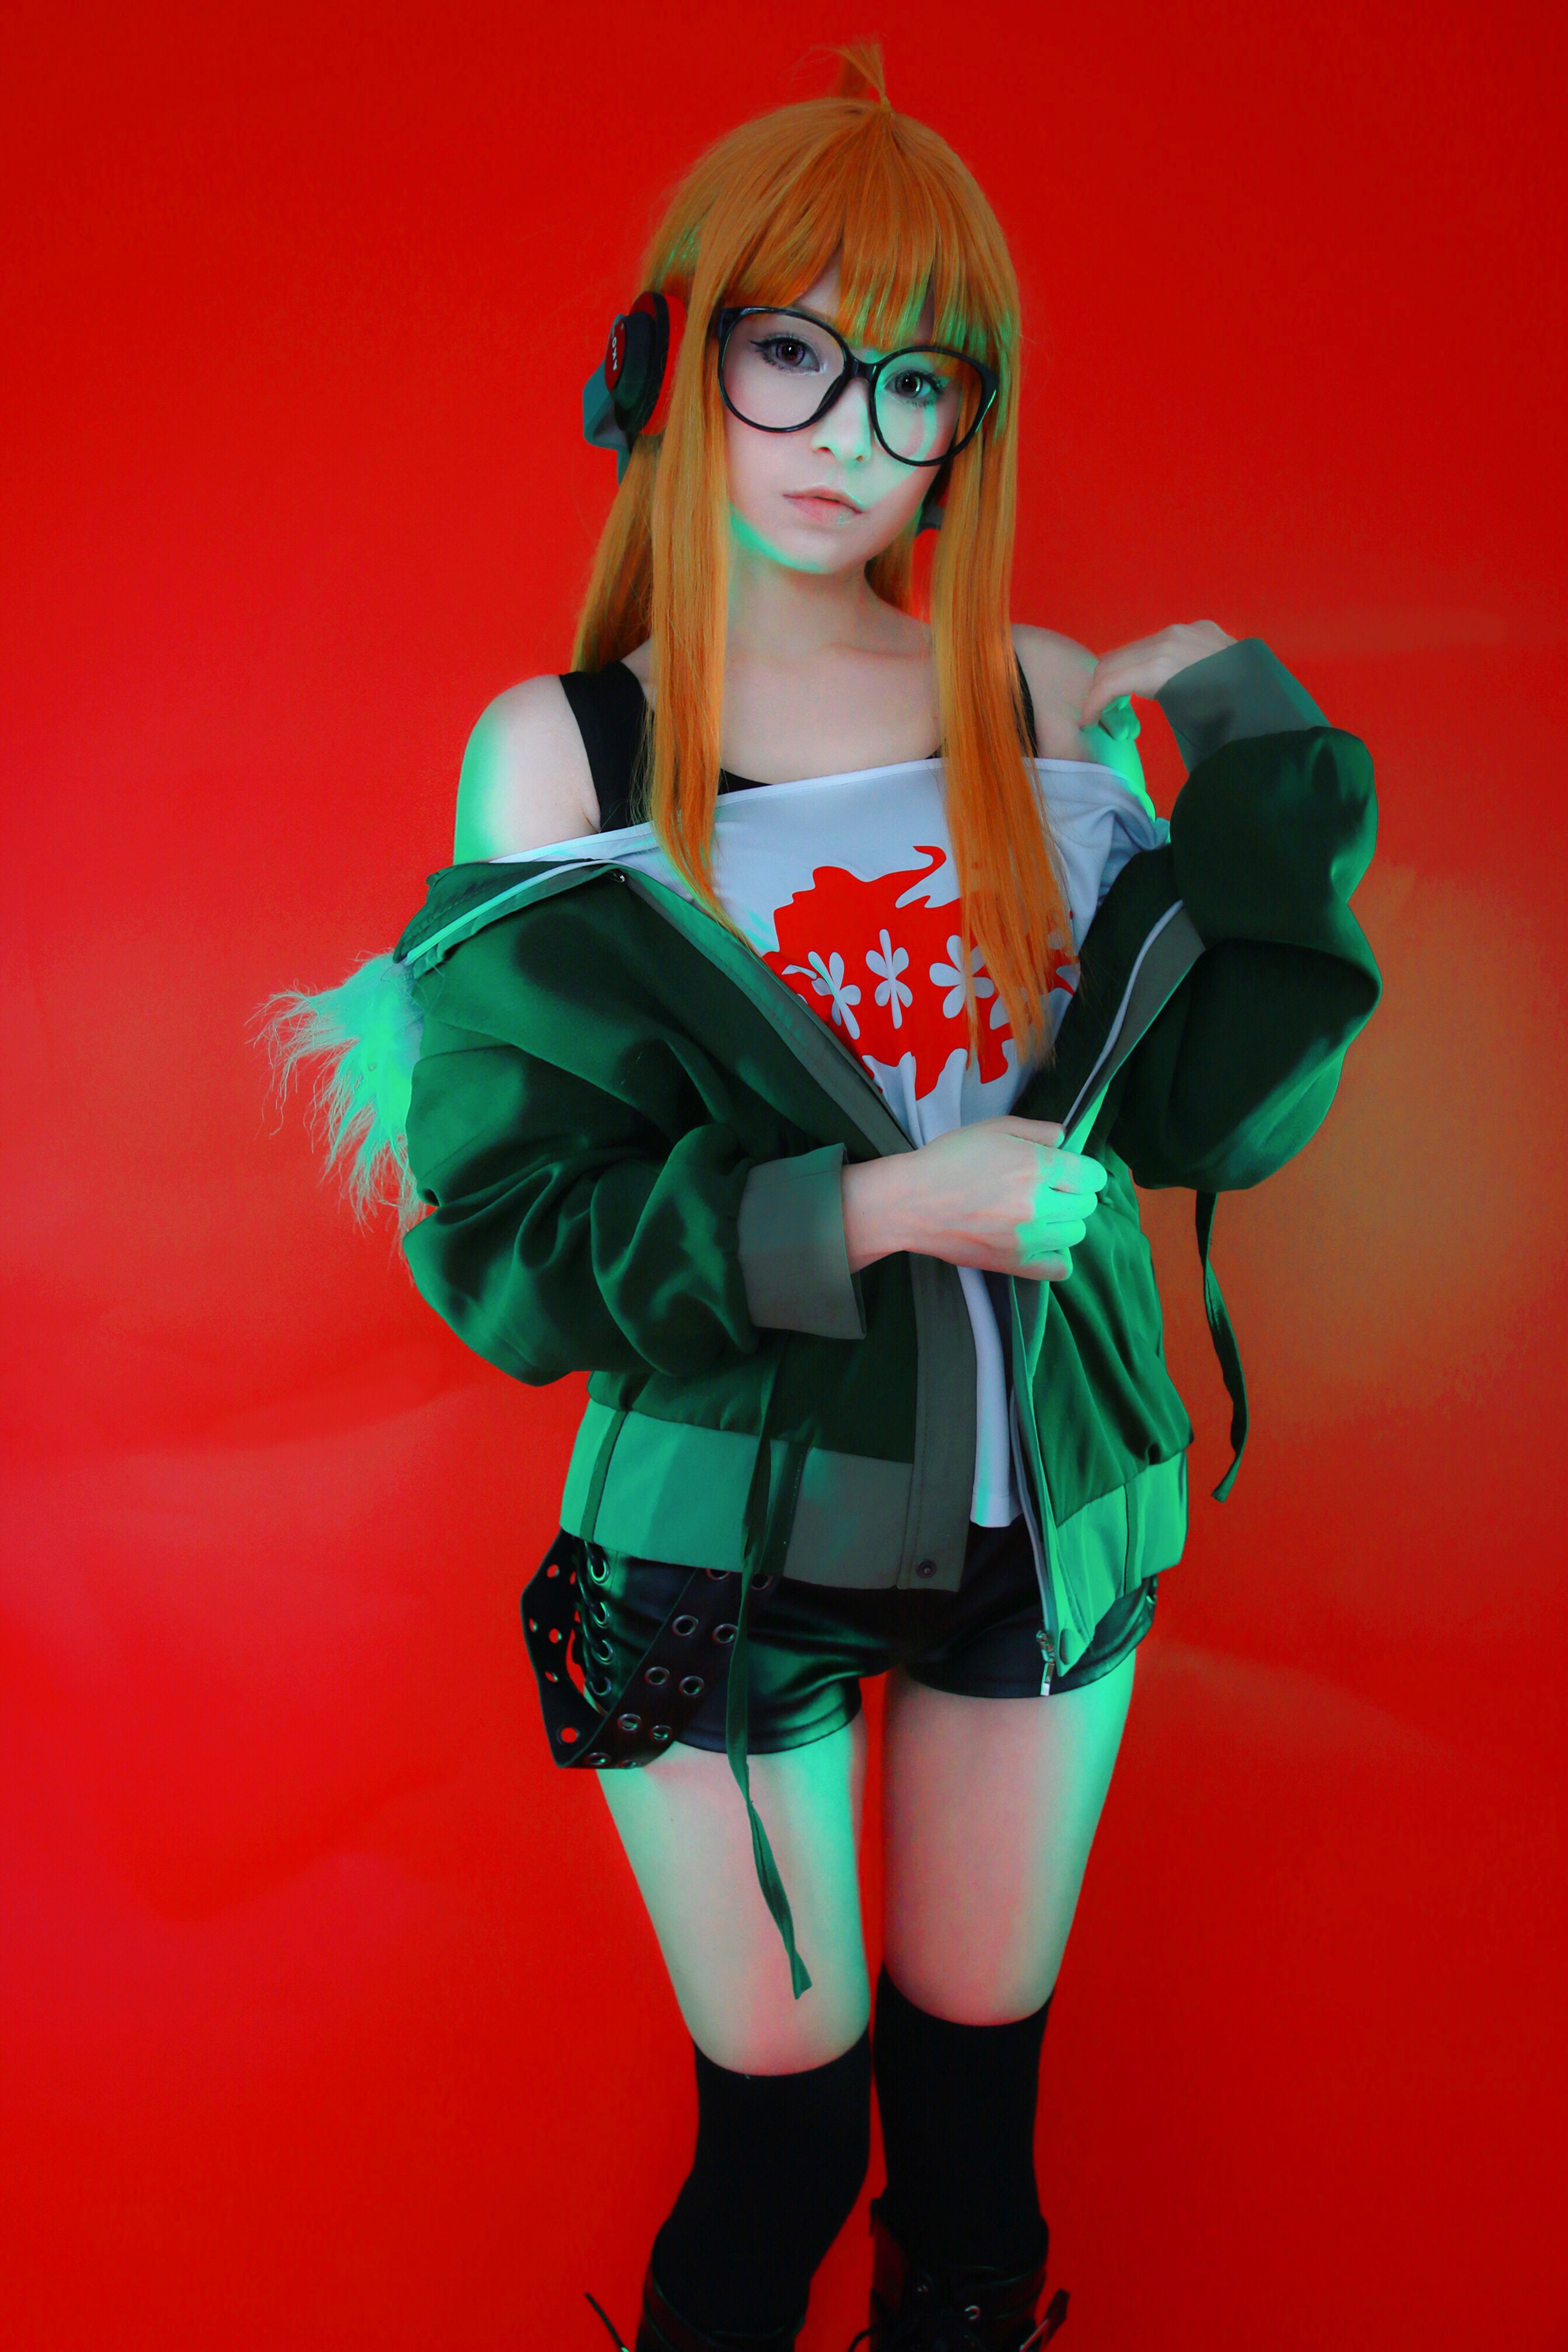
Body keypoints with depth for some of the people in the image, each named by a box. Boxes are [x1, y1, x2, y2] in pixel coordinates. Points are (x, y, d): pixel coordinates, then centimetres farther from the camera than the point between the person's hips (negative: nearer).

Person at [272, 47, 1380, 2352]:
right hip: (726, 1538, -2)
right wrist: (861, 1213, -22)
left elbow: (1220, 1114, -7)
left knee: (983, 2055, 20)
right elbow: (499, 1235, -12)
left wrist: (1266, 766, -17)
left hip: (1043, 1499, 3)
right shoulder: (559, 758, -9)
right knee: (779, 2099, 14)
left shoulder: (1051, 703, -3)